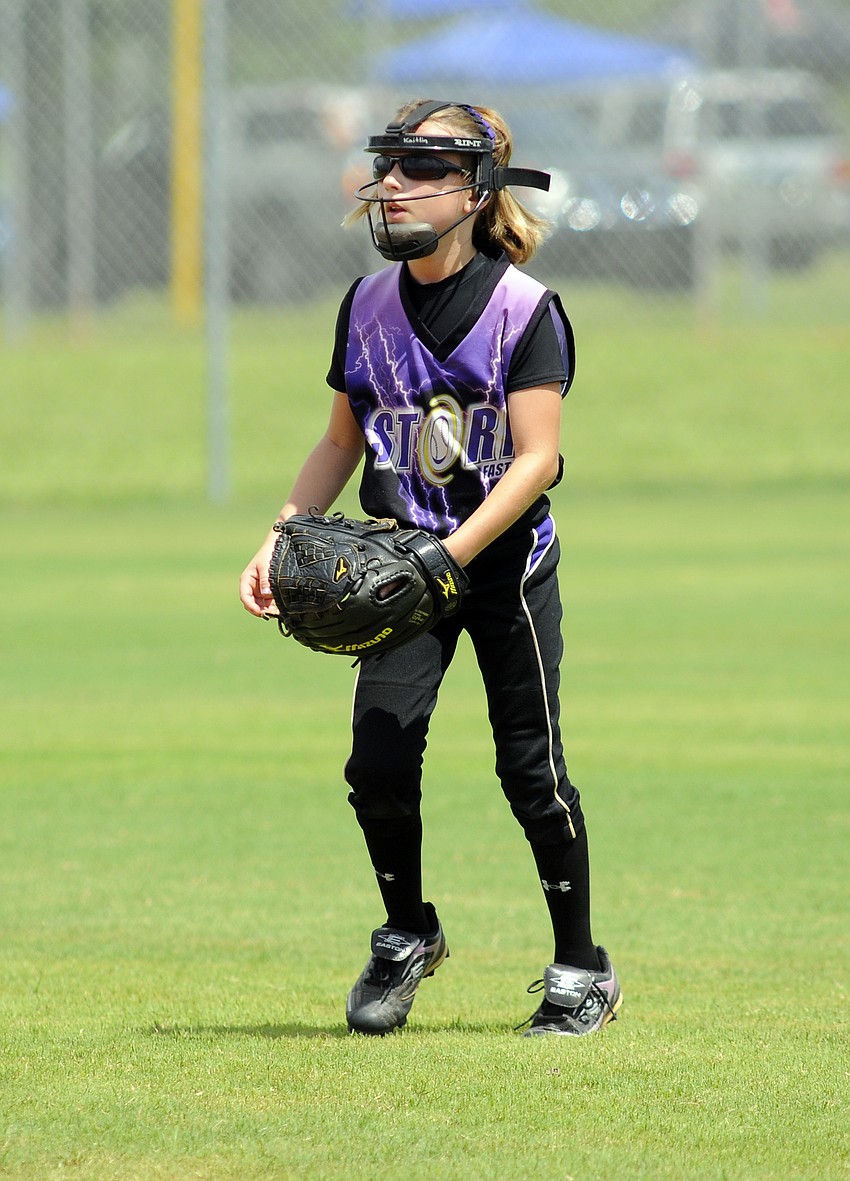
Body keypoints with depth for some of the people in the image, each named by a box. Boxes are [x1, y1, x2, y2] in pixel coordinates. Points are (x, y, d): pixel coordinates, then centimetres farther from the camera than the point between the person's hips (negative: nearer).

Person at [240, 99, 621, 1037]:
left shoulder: (525, 308, -12)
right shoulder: (367, 304, 4)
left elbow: (535, 460, -17)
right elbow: (342, 443, 14)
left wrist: (447, 558, -28)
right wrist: (282, 538, 0)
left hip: (506, 562, -4)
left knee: (531, 772, -2)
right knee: (378, 763, -9)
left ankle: (581, 969, 15)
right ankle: (406, 938, 16)